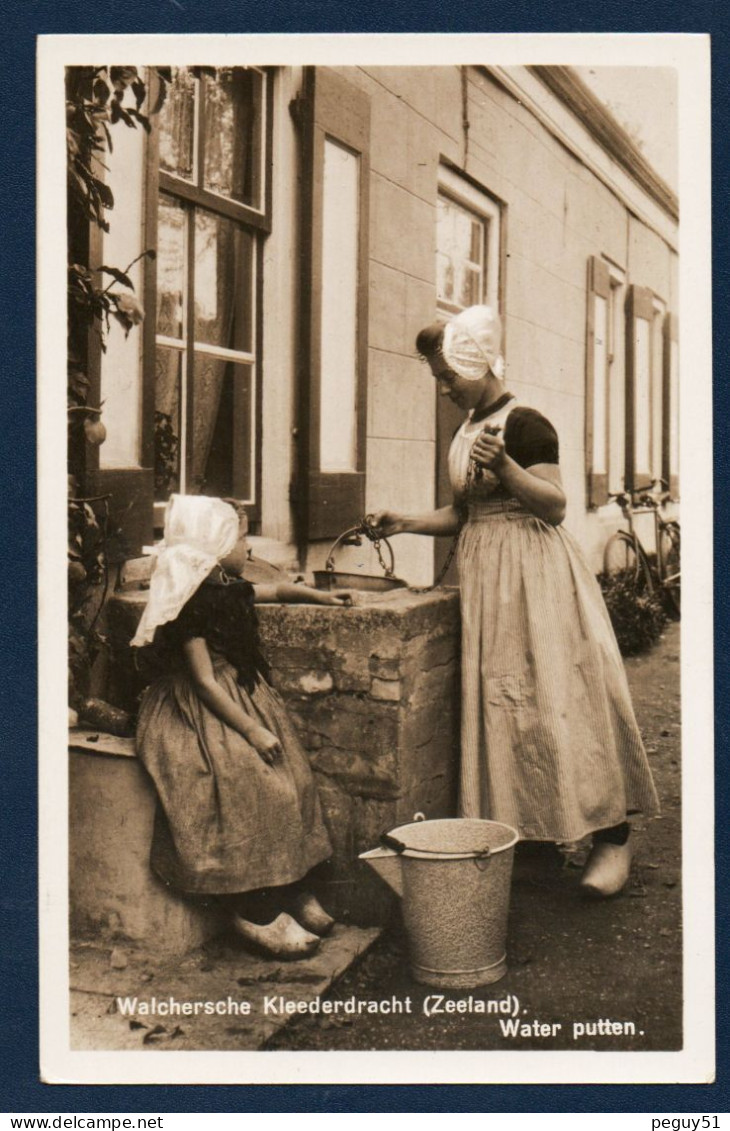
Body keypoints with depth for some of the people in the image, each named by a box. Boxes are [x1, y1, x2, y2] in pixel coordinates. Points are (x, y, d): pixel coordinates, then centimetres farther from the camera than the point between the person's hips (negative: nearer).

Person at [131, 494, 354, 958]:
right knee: (256, 789, -23)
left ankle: (292, 892, 1)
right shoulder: (192, 602, -17)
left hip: (245, 701, 9)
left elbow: (276, 590, 33)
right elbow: (204, 682, -20)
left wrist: (321, 597, 33)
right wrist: (250, 731, -21)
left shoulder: (227, 588, 10)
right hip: (201, 716, -9)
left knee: (291, 779, -6)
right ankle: (258, 915, -13)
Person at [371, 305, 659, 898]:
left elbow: (555, 504, -16)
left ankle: (613, 836, -1)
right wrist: (406, 523, 7)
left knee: (559, 698, -8)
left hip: (535, 574, -8)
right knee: (500, 703, 7)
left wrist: (503, 465, -29)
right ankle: (531, 830, 17)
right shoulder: (468, 432, 14)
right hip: (487, 579, 8)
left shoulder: (525, 424, -10)